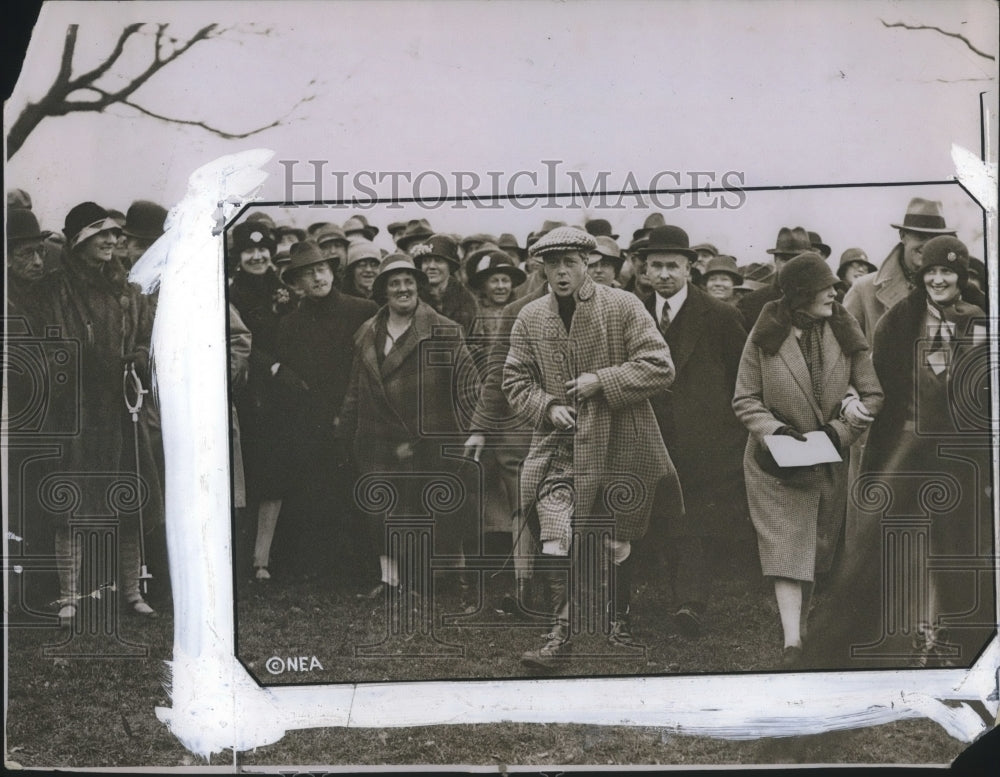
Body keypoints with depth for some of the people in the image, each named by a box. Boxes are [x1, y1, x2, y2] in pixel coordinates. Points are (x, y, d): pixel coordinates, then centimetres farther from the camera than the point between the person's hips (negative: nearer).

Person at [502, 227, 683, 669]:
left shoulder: (623, 307, -4)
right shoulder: (529, 319, 5)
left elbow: (660, 367, -9)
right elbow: (515, 382, 11)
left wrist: (601, 381, -16)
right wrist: (547, 407, -8)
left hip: (619, 445, -1)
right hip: (559, 446, 1)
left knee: (617, 544, 12)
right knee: (554, 542, -12)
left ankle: (619, 620, 34)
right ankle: (560, 634, -5)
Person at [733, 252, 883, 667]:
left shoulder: (846, 333, -3)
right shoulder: (765, 337, -7)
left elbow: (872, 395, -1)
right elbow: (745, 399, -4)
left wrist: (837, 432, -13)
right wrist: (777, 432, -19)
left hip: (829, 459, 3)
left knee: (818, 549, 14)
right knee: (787, 547, -11)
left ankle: (802, 625, 32)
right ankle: (791, 645, -16)